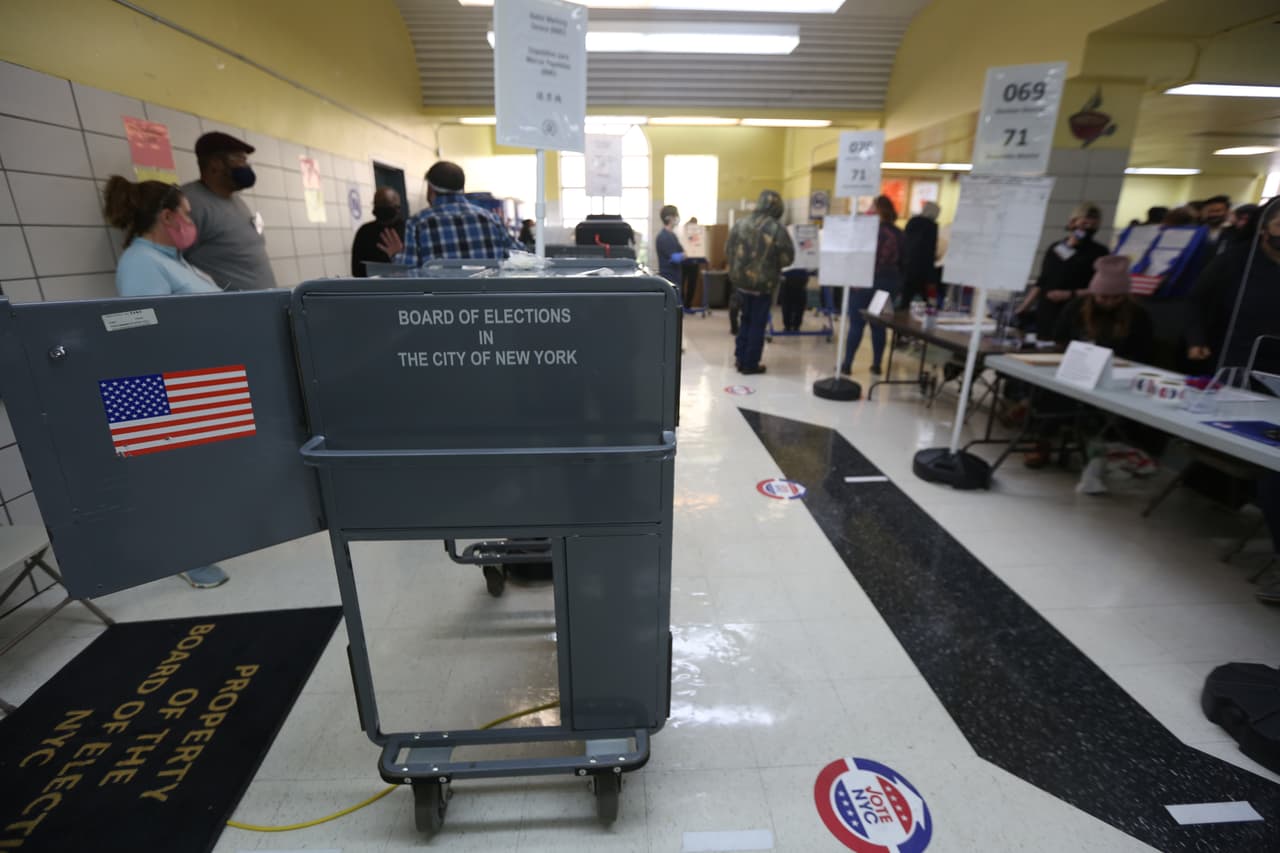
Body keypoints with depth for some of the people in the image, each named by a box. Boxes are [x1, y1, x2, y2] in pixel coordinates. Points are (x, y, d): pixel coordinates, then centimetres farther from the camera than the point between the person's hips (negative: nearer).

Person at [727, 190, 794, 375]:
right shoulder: (777, 229, -13)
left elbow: (728, 251, 7)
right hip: (762, 283, -4)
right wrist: (772, 263, 10)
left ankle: (740, 358, 22)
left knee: (745, 319, 21)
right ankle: (750, 364, 11)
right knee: (757, 323, 6)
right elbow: (787, 259, -9)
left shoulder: (739, 224, -1)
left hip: (740, 280, 4)